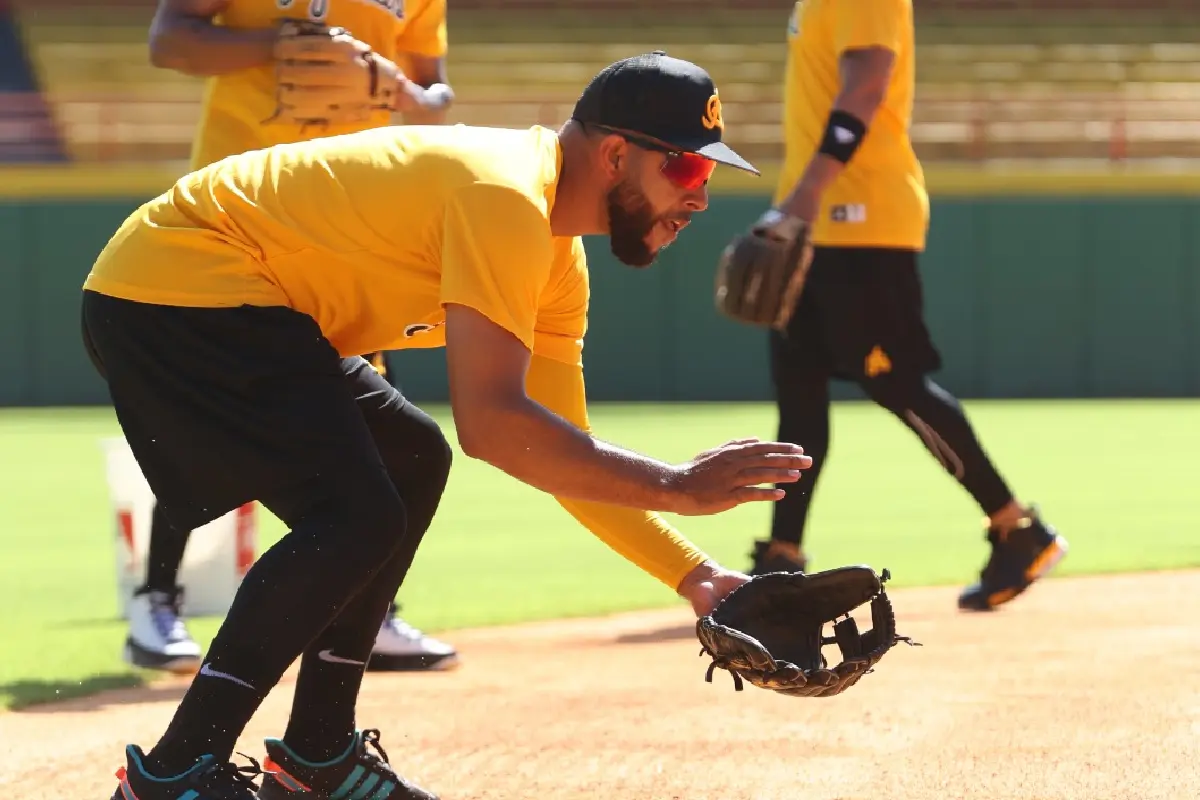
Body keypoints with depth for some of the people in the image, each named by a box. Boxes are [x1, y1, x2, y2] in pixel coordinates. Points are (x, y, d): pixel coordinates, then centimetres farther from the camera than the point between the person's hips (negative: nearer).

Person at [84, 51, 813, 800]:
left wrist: (695, 575, 3)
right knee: (360, 515, -20)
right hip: (168, 293, -11)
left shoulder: (558, 258, 11)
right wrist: (675, 487, -26)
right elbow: (489, 422, -30)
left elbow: (566, 454, 14)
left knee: (412, 459, 19)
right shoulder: (505, 198, -21)